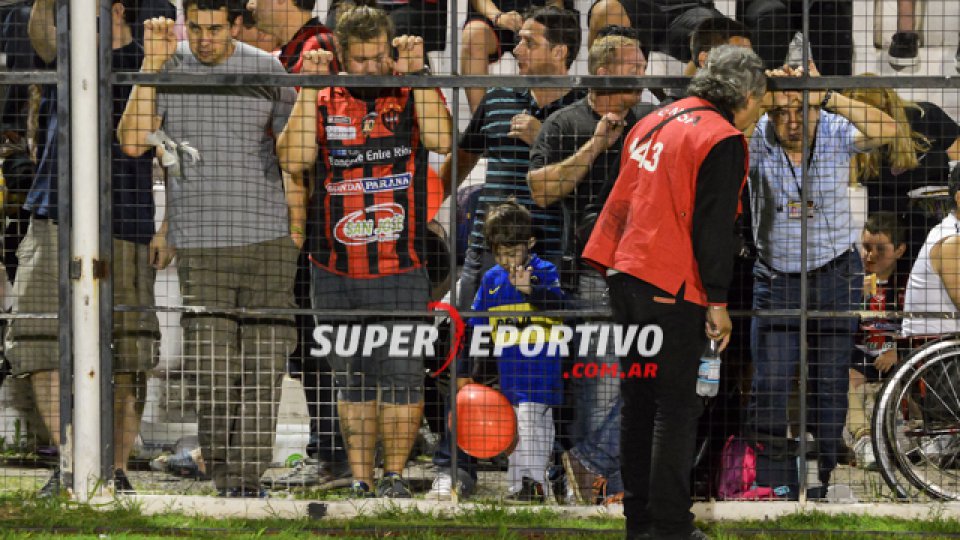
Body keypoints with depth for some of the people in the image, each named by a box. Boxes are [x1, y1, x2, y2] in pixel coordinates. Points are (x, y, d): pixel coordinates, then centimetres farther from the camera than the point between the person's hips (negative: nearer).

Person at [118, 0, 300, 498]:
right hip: (199, 242, -1)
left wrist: (296, 226, 10)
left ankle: (248, 475, 4)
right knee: (211, 367, -6)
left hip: (268, 237, 1)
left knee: (264, 360, -2)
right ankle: (224, 478, 2)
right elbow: (132, 143, -9)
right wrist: (151, 65, -12)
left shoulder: (266, 69, 6)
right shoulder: (167, 68, 3)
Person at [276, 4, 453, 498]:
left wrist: (416, 73, -16)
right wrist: (309, 88, -10)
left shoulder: (412, 96, 2)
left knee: (401, 377, -4)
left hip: (400, 270, -2)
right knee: (352, 380, 8)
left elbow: (440, 140, -16)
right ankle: (360, 480, 15)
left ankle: (394, 475, 9)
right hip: (334, 272, 2)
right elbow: (293, 159, -8)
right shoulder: (324, 103, 7)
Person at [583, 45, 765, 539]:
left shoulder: (655, 122, 16)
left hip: (625, 276, 8)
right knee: (677, 405, -4)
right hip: (672, 288, -8)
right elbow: (714, 227, -14)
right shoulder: (722, 141, -9)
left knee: (639, 401, 14)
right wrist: (718, 302, -12)